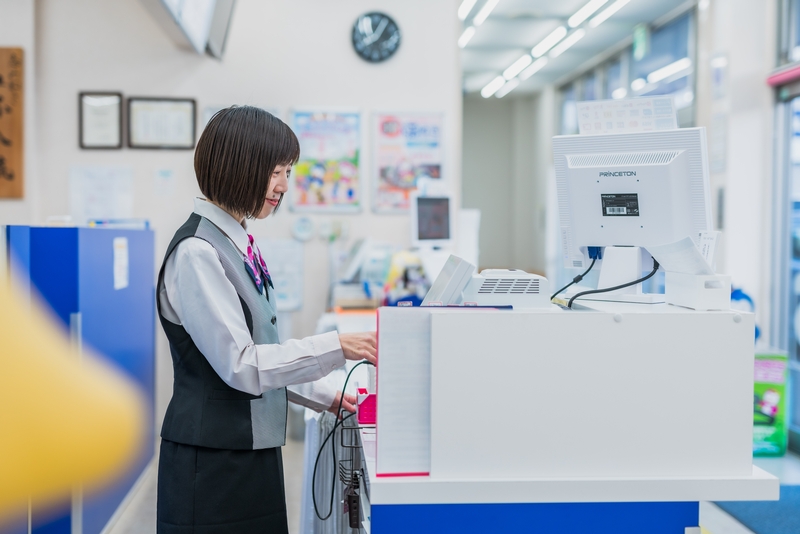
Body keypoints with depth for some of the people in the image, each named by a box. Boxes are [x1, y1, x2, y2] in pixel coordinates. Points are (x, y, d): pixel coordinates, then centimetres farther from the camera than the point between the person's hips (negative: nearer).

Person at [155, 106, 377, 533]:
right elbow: (239, 364, -21)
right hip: (214, 461, -8)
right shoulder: (197, 252, -18)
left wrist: (324, 398, 12)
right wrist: (337, 347, -21)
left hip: (252, 449, 8)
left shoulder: (237, 242, 9)